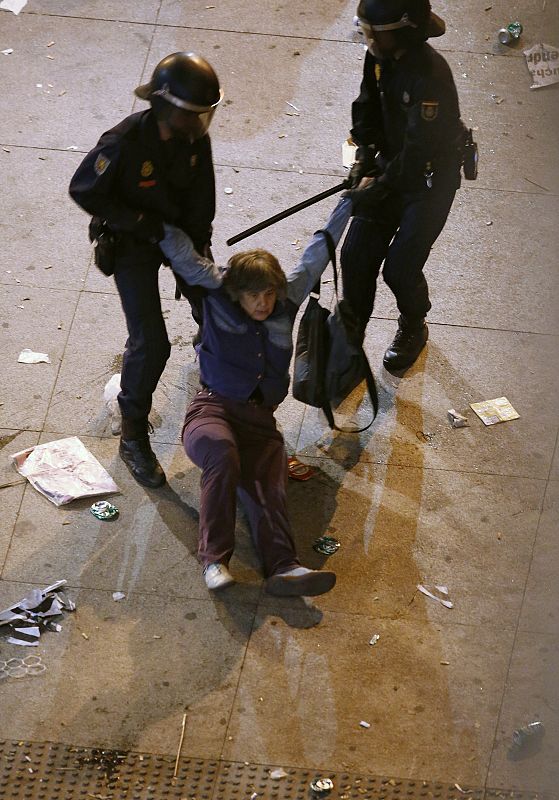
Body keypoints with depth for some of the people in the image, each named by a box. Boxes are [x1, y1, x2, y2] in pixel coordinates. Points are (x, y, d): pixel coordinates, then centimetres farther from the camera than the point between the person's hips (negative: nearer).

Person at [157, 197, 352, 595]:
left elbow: (319, 252, 22)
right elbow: (180, 251, 2)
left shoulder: (287, 303, 15)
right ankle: (215, 558, -36)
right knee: (223, 451, -38)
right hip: (212, 409, -3)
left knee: (269, 486, -26)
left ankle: (283, 567, -50)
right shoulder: (218, 294, 7)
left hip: (260, 420, 3)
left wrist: (349, 201, 27)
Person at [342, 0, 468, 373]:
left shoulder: (431, 74, -32)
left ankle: (414, 329, 28)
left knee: (400, 268, -4)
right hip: (392, 165, 7)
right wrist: (365, 160, -7)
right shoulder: (379, 57, -8)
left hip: (431, 178, -7)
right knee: (356, 255, 1)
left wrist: (379, 189, -32)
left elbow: (420, 150, -32)